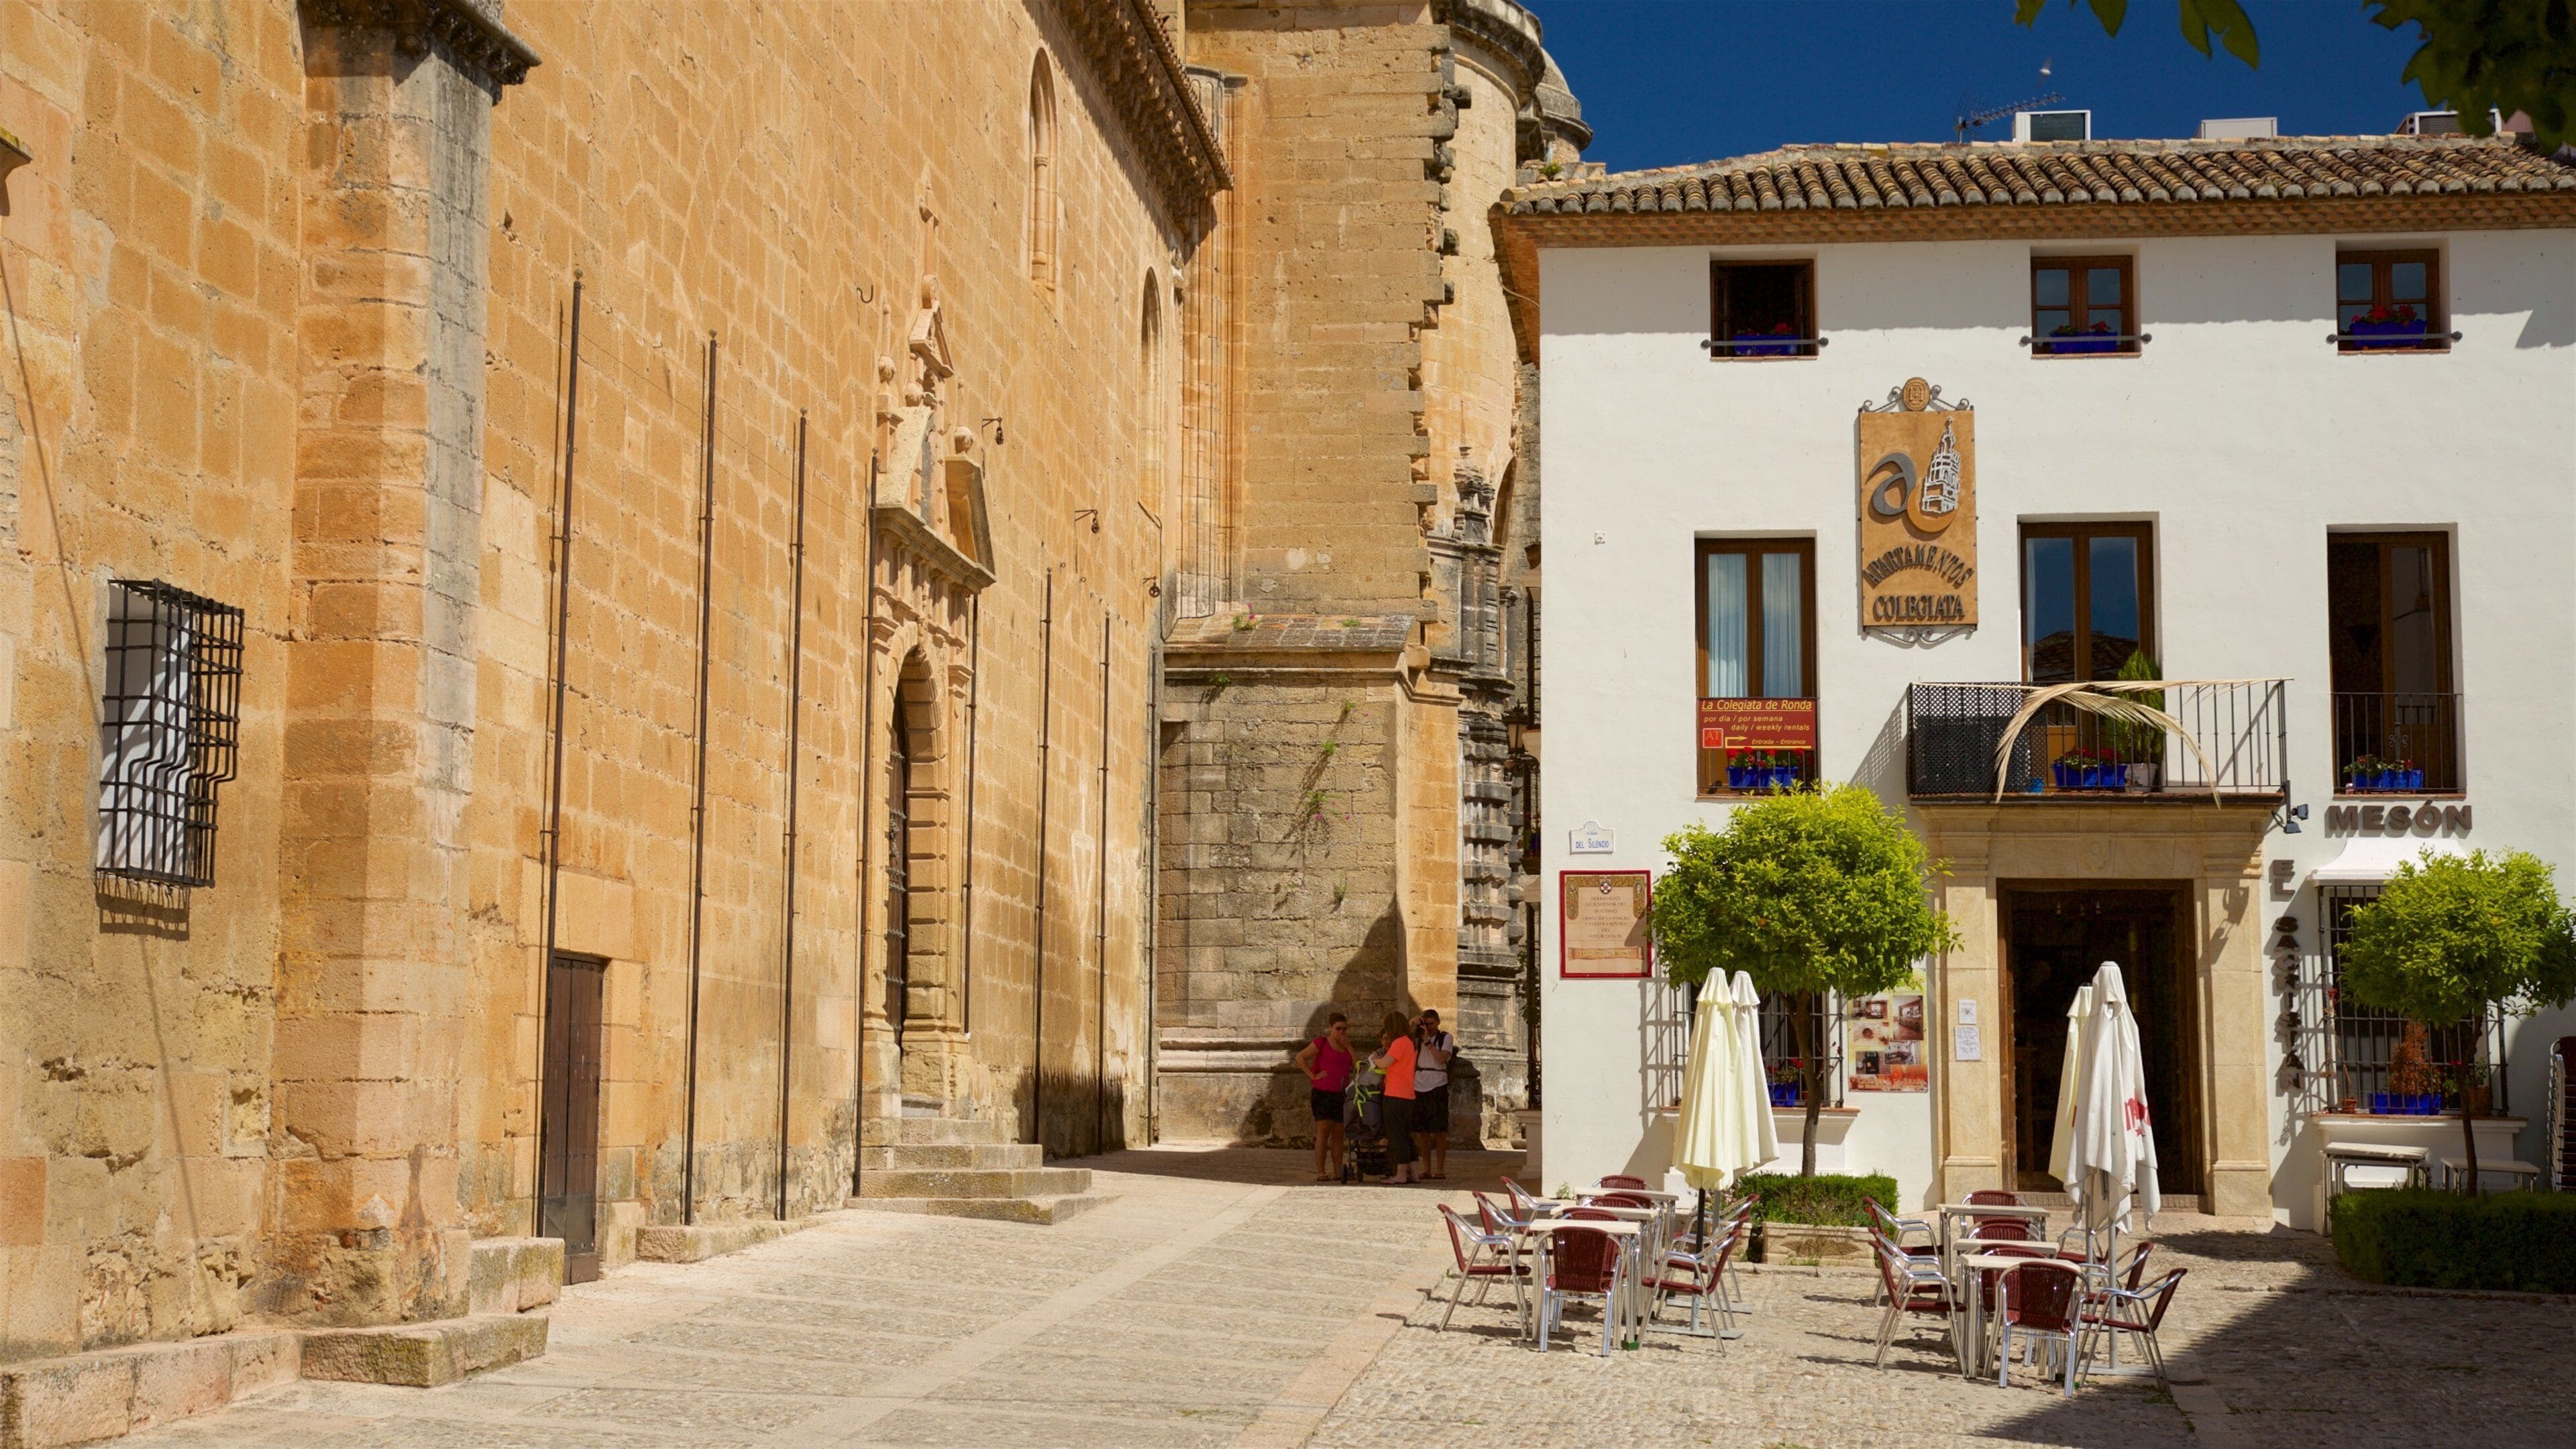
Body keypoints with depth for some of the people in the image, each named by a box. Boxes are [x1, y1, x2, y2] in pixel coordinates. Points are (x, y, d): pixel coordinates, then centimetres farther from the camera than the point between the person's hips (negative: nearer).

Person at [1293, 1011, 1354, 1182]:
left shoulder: (1347, 1046, 16)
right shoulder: (1322, 1043, -3)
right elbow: (1300, 1057, -9)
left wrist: (1348, 1047, -2)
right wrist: (1313, 1076, -12)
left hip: (1342, 1094, 6)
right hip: (1323, 1093, -6)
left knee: (1338, 1134, 6)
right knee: (1323, 1131, -11)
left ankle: (1337, 1172, 9)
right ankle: (1321, 1172, -11)